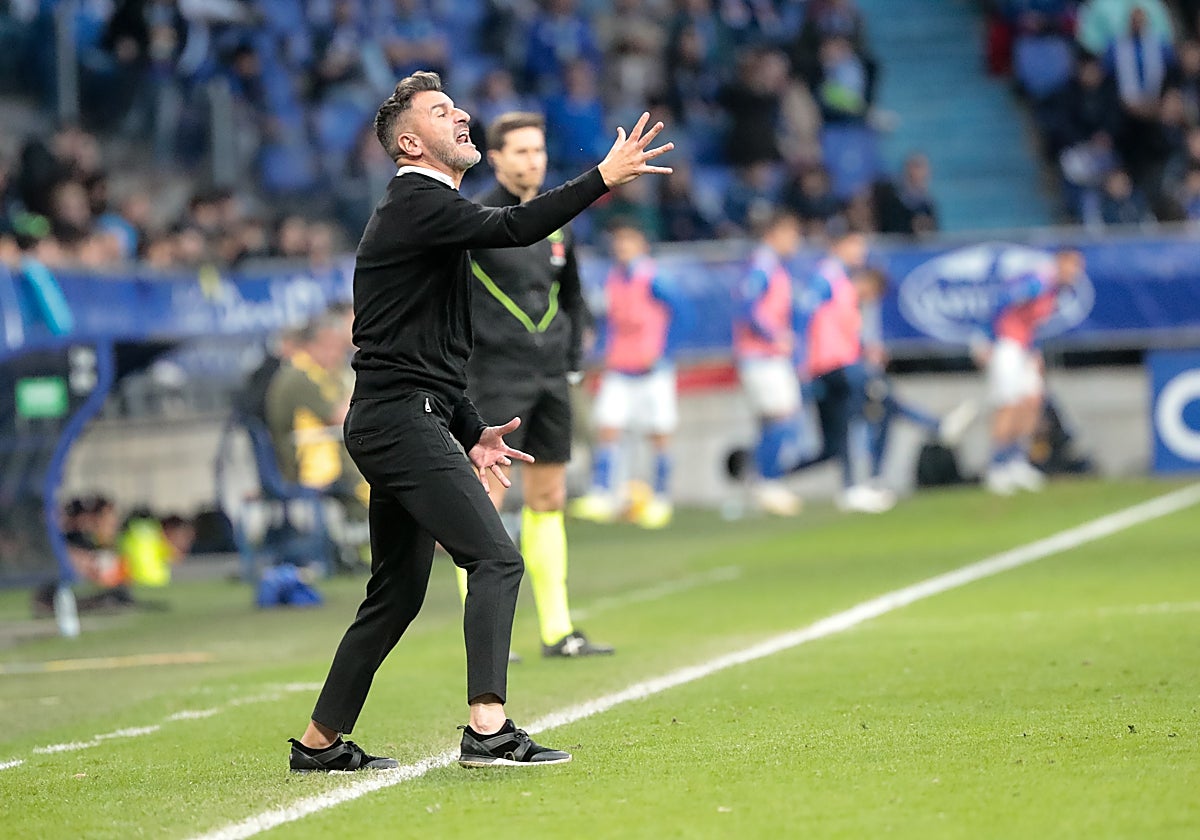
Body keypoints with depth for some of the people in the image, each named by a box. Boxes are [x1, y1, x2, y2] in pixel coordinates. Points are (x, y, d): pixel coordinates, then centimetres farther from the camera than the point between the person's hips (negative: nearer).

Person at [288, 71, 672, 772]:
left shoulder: (421, 210, 23)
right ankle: (488, 731, -28)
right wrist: (604, 178, -27)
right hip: (403, 419, -11)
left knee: (398, 594, 15)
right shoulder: (418, 203, -8)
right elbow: (512, 229, -26)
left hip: (397, 425, 11)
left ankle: (320, 742, 21)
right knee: (496, 558, -18)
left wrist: (472, 434, 20)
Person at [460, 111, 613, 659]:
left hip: (550, 380, 6)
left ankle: (557, 632, 11)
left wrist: (574, 361, 16)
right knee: (484, 500, -8)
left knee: (548, 501, 8)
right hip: (496, 380, -6)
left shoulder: (556, 223, 12)